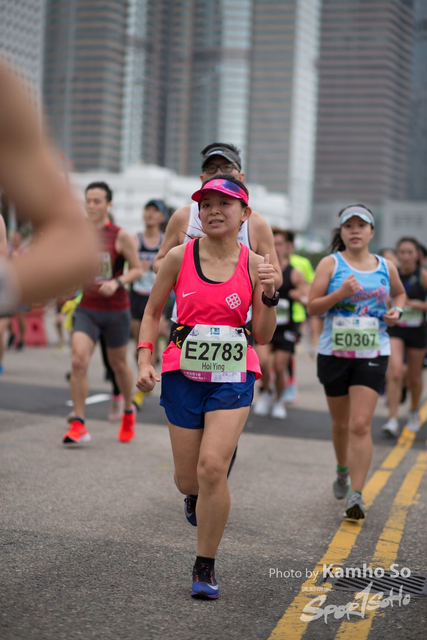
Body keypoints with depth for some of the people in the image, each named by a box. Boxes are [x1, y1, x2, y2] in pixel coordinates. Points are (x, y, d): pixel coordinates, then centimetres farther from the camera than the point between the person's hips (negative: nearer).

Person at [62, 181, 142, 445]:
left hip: (116, 310, -2)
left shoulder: (120, 236, -8)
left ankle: (128, 411, 40)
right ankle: (78, 425, -12)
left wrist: (116, 282, -21)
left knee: (119, 364, 14)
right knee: (79, 361, -17)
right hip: (87, 309, 2)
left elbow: (137, 270, -5)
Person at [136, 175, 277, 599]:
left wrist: (269, 296, -13)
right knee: (188, 478, 6)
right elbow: (152, 312, 9)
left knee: (213, 467, -17)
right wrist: (144, 360, -2)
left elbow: (263, 336, 3)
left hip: (233, 377, -1)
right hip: (183, 374, 1)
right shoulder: (179, 258, -2)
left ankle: (205, 567, 0)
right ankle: (194, 495, 47)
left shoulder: (254, 265, 0)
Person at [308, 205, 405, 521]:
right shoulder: (330, 264, -1)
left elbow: (400, 293, 26)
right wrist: (339, 294, -21)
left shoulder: (386, 267, 6)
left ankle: (356, 495, -10)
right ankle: (343, 471, 42)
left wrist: (396, 311, 5)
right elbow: (312, 307, -5)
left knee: (361, 425, -11)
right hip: (334, 353, 0)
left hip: (372, 354, 0)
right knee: (341, 423, 14)